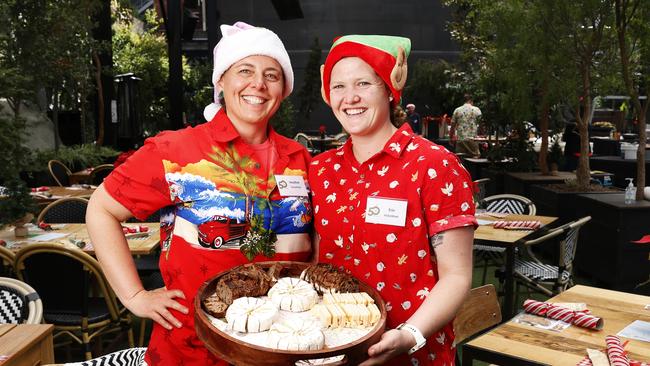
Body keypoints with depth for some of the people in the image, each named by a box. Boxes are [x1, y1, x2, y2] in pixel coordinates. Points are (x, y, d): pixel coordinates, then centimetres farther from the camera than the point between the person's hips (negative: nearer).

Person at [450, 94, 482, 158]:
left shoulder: (457, 110, 7)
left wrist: (451, 138, 20)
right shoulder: (476, 110, 1)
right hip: (472, 139, -2)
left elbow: (453, 125, 10)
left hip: (460, 140, 2)